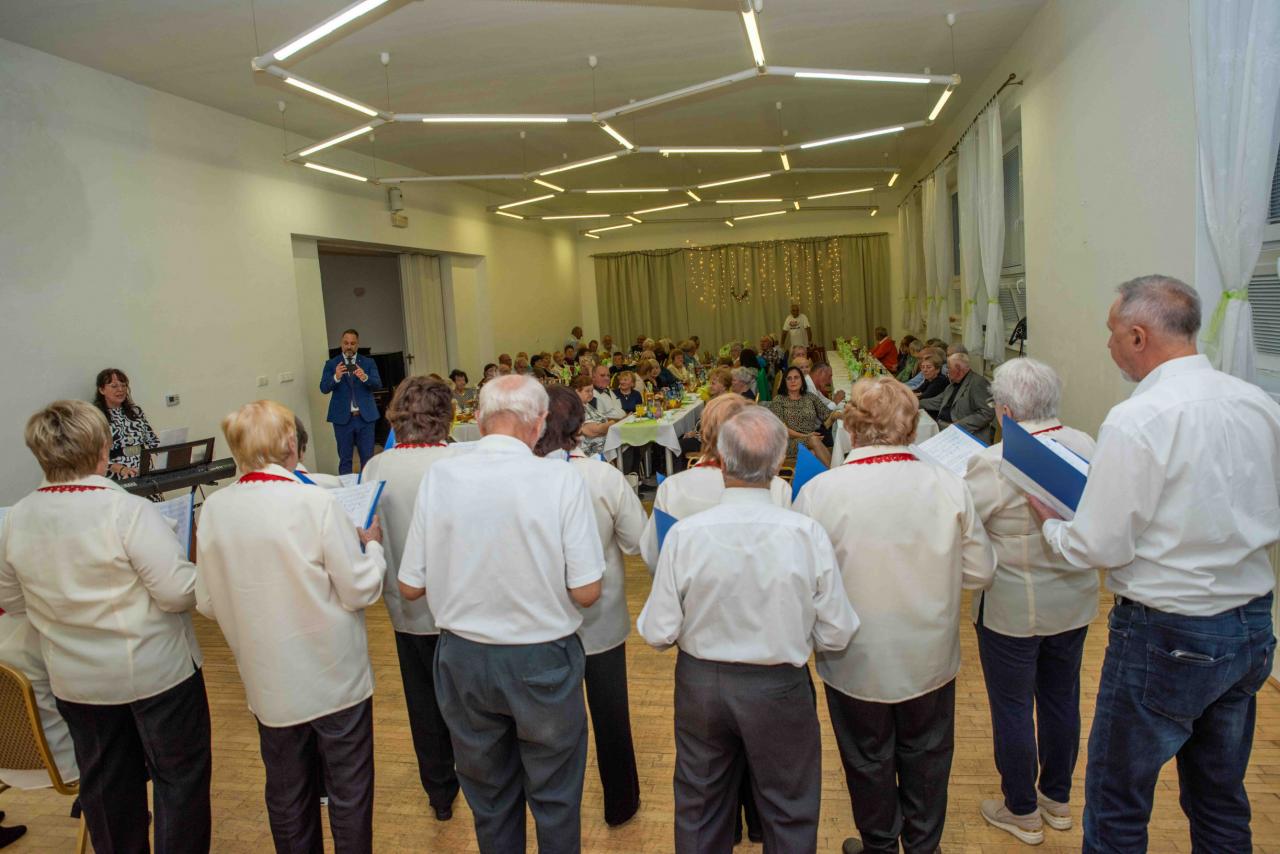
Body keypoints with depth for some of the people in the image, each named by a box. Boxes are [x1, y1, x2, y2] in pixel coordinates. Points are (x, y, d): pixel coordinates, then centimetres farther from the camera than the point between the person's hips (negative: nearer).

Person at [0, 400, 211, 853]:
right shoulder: (128, 511, -24)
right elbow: (179, 593, -24)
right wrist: (205, 571, -5)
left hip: (76, 680, 6)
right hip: (156, 672, -6)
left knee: (105, 786, 22)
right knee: (180, 778, 11)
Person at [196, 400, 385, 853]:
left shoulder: (214, 508, -7)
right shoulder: (316, 503, -21)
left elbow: (208, 604, 3)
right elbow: (361, 590, -16)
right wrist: (372, 544, 1)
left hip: (270, 683, 5)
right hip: (335, 678, -4)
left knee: (287, 797, 21)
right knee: (348, 792, 14)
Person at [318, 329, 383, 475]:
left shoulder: (368, 363, 7)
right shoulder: (331, 364, 5)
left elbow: (378, 385, -5)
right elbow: (324, 388, -5)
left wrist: (365, 378, -26)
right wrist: (336, 377, -25)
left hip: (365, 417, 1)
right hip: (342, 418, 0)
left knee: (368, 458, 4)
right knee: (345, 460, 5)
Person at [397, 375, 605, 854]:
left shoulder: (439, 477, -10)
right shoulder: (561, 479, -17)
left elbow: (409, 586, -4)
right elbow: (587, 592, -15)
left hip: (464, 658, 3)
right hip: (543, 661, -2)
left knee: (488, 797, 24)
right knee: (555, 797, 20)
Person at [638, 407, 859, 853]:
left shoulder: (684, 533, -20)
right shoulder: (808, 533, -20)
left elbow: (658, 632, -13)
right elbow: (836, 634, -12)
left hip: (701, 685, 1)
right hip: (780, 689, 0)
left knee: (699, 812, 24)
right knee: (789, 815, 23)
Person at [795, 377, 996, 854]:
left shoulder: (818, 492, -21)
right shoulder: (949, 487, -14)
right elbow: (980, 573, -5)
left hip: (856, 664, -2)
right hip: (930, 659, 2)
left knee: (869, 762, 20)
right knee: (926, 758, 24)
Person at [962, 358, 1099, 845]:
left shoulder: (993, 463, -24)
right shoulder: (1085, 447, -4)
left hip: (1013, 608, -6)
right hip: (1074, 602, 7)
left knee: (1012, 707, 10)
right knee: (1061, 698, 20)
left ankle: (1022, 813, 27)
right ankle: (1057, 800, 39)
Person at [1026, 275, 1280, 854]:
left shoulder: (1136, 421, -22)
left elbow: (1099, 548, -19)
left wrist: (1050, 524, 0)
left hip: (1166, 637, -7)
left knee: (1116, 805, 10)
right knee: (1221, 796, 24)